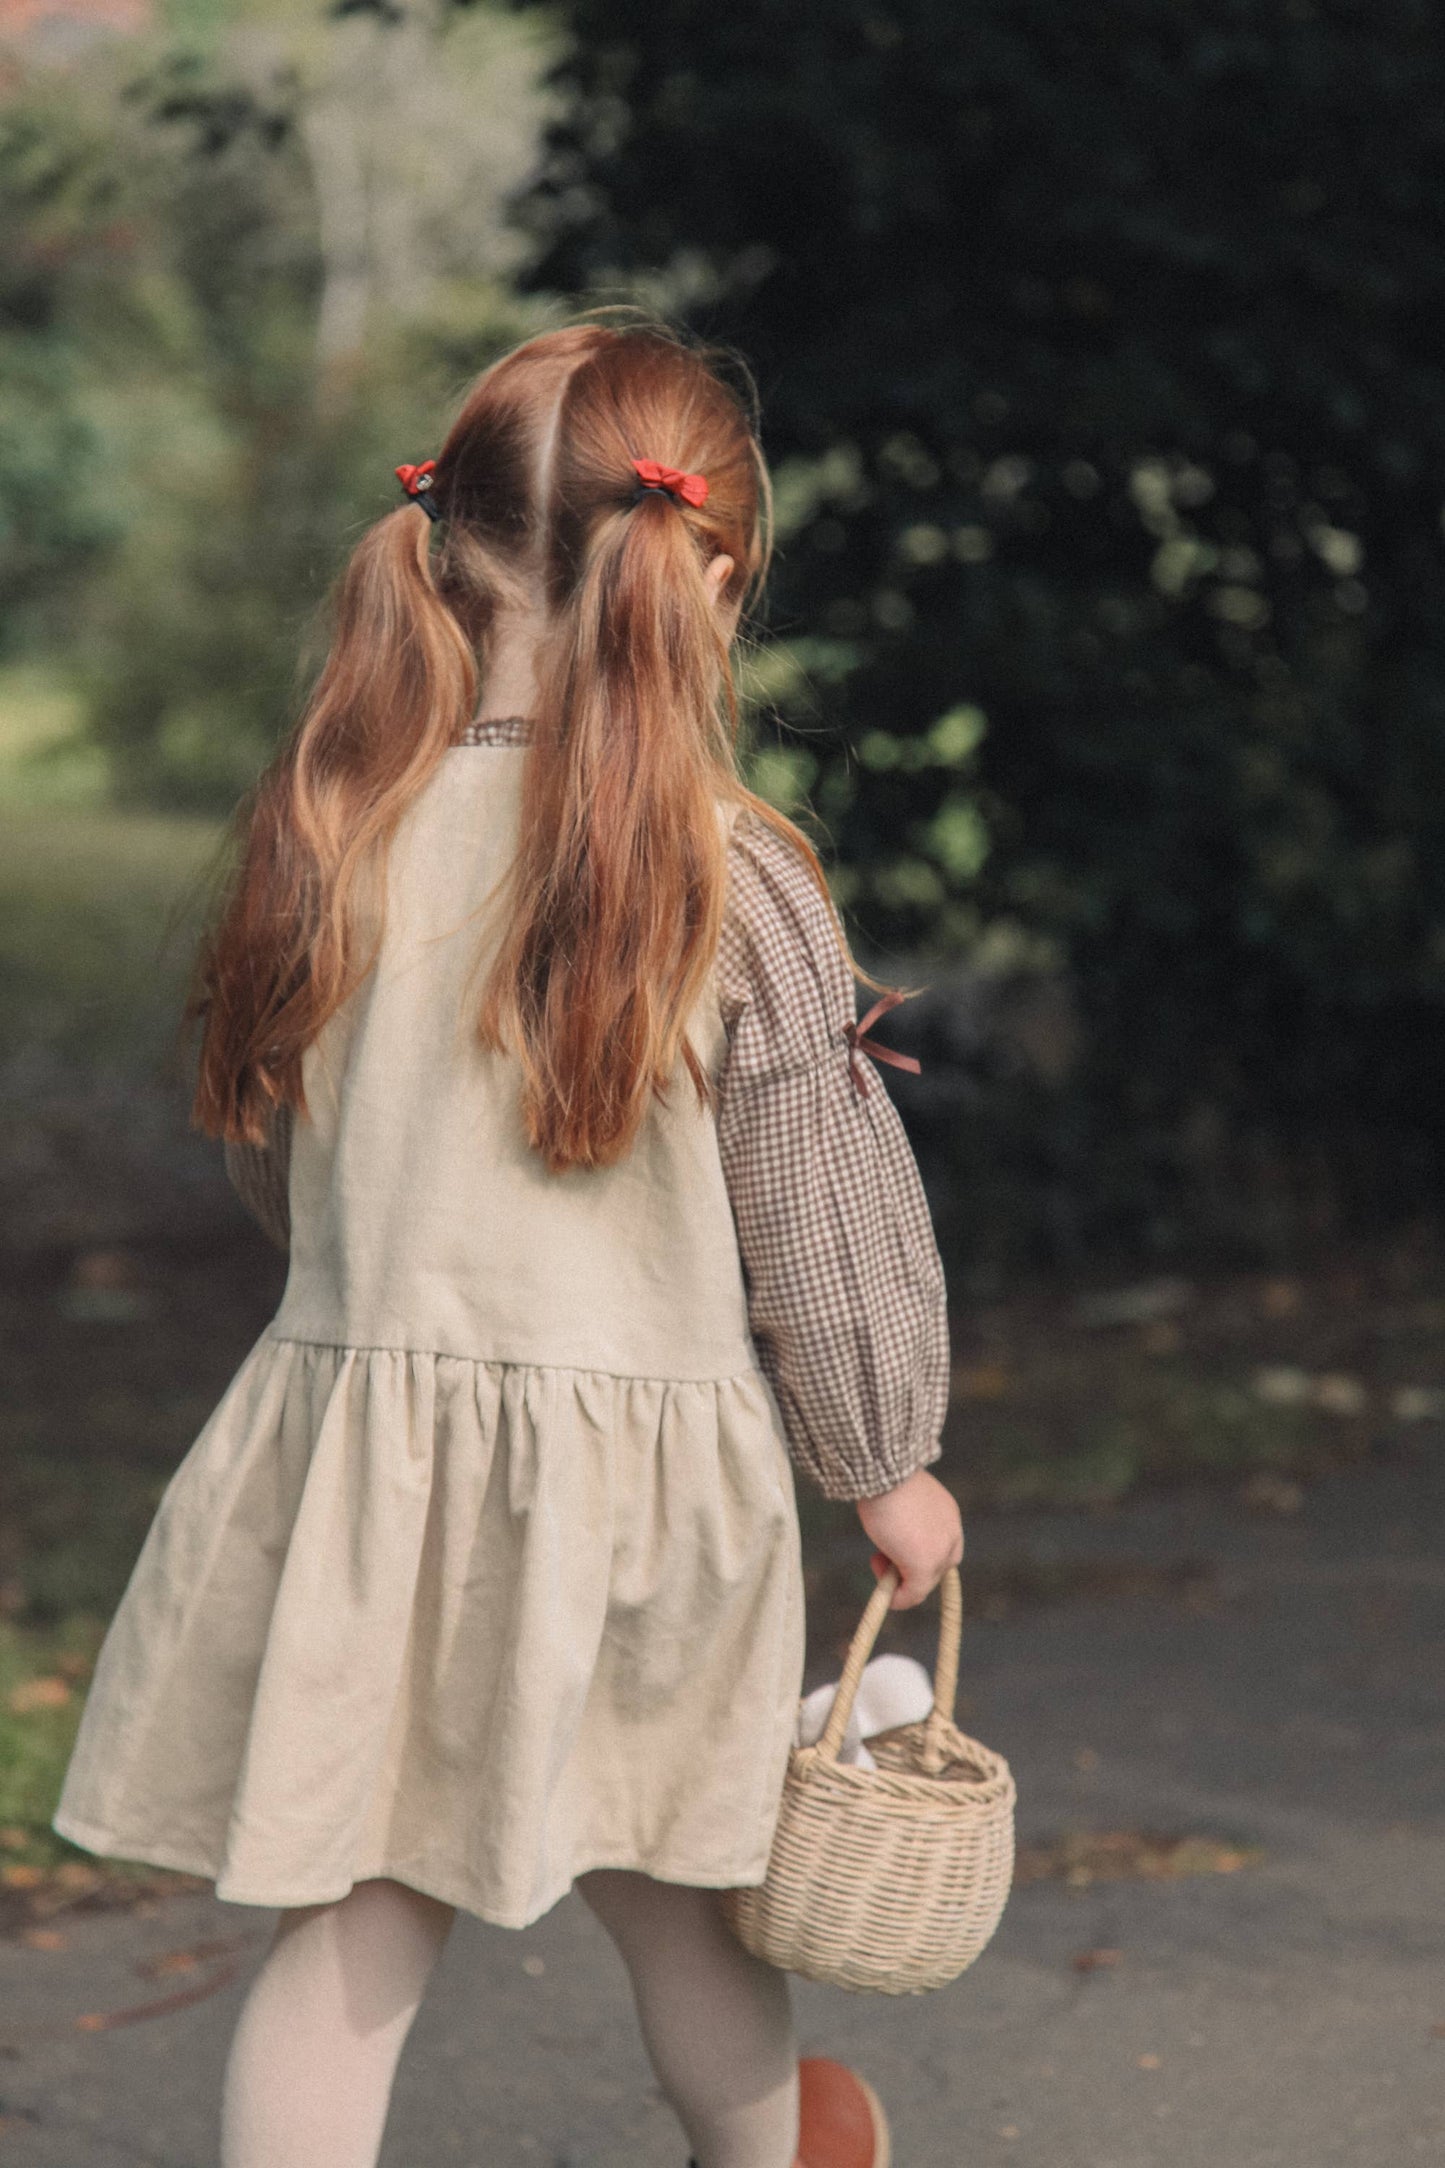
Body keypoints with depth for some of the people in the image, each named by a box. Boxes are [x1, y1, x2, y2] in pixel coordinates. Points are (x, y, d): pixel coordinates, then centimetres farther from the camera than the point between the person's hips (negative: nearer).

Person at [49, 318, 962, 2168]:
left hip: (355, 1451, 2)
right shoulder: (734, 881, -14)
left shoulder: (329, 840, -3)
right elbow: (822, 1224, -7)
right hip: (638, 1476, -2)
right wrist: (887, 1467, 8)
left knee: (347, 1935, 7)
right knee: (672, 1902, 18)